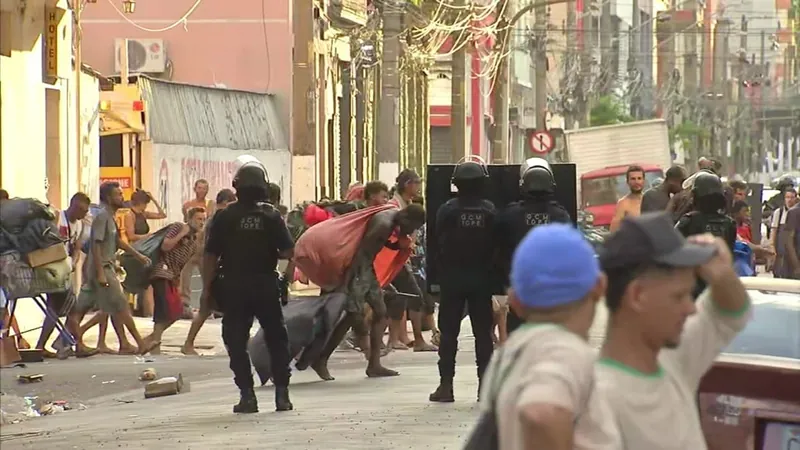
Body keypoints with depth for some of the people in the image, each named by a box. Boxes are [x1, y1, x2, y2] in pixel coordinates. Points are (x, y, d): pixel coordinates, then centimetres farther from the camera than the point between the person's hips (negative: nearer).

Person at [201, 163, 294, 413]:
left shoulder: (224, 217, -5)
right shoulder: (271, 216, -3)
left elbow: (210, 256, -7)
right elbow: (289, 252, -7)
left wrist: (207, 288, 0)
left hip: (233, 287, -1)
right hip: (265, 286, 1)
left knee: (236, 342, 5)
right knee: (276, 339, 13)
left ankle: (247, 395, -2)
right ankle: (282, 393, 9)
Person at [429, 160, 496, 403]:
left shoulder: (447, 210, -8)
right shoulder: (490, 210, -4)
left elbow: (437, 243, -4)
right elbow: (497, 246, -1)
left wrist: (436, 277, 5)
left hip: (452, 278, -1)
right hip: (481, 279, 1)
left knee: (448, 332, 4)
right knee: (483, 333, 6)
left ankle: (446, 384, 1)